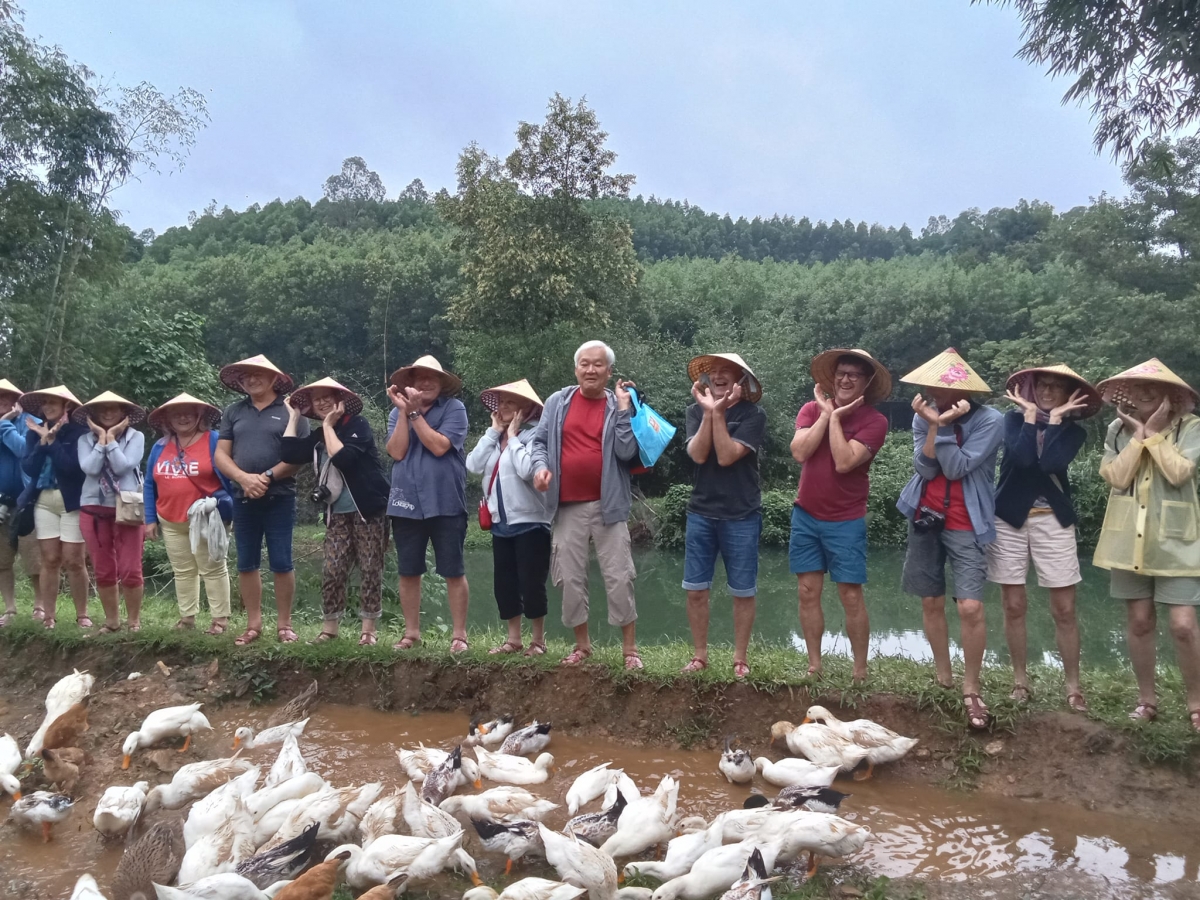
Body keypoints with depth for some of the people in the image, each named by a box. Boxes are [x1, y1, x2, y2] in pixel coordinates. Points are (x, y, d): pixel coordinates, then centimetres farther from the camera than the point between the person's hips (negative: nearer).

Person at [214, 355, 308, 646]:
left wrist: (267, 477, -15)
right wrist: (243, 478, -12)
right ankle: (253, 624, 18)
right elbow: (221, 454, 6)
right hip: (243, 498, 4)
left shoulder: (291, 410, 0)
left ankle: (284, 624, 10)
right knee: (246, 564, 8)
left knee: (281, 563, -1)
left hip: (279, 498, -4)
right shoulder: (233, 412, 12)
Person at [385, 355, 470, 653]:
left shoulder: (454, 408, -4)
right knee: (408, 572, 11)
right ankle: (411, 632, 23)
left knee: (454, 572, 2)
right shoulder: (397, 413, 8)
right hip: (406, 502, 4)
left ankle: (459, 635, 11)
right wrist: (404, 410, -11)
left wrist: (415, 413, -15)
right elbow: (397, 452, -7)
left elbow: (439, 446, -17)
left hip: (445, 503, -3)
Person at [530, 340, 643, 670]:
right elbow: (540, 441, 7)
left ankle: (630, 648, 11)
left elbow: (626, 452, -9)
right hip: (568, 506, 2)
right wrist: (540, 466, -12)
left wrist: (623, 408, -11)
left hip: (608, 505, -2)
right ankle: (582, 644, 24)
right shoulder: (557, 402, 5)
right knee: (570, 579, 9)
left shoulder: (619, 406, 2)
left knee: (619, 578, -1)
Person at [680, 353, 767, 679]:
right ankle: (700, 655, 21)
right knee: (696, 590, 6)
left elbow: (726, 456, -19)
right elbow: (698, 454, -13)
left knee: (743, 592, 6)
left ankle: (740, 659, 20)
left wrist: (719, 413, -20)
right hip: (701, 513, 3)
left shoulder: (753, 415, -8)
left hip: (741, 516, -3)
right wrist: (708, 411, -20)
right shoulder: (696, 411, 2)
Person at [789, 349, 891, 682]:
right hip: (805, 516, 4)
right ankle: (814, 666, 17)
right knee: (808, 592, 6)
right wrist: (825, 413, -13)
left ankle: (860, 672, 11)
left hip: (845, 522, -3)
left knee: (851, 596, -1)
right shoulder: (812, 409, 1)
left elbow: (844, 462, -23)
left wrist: (835, 417, -17)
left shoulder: (874, 421, -11)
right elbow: (799, 452, -14)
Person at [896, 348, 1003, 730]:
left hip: (965, 525, -4)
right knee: (931, 602, 11)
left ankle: (971, 688, 5)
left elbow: (956, 468, -19)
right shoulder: (923, 416, 0)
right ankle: (943, 678, 29)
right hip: (925, 517, 4)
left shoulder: (990, 421, -12)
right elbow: (926, 468, -11)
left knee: (971, 607, -13)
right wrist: (932, 424, -22)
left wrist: (943, 426, -24)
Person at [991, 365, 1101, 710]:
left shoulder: (1073, 431, 3)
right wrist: (1030, 414, -9)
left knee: (1064, 610, 1)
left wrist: (1055, 419, -9)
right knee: (1014, 606, 6)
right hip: (1009, 519, 0)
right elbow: (1023, 457, -17)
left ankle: (1073, 687, 13)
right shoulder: (1015, 418, 2)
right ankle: (1020, 680, 19)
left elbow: (1050, 463, -18)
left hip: (1053, 521, 0)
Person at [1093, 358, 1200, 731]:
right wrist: (1138, 435, -10)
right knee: (1140, 622, 9)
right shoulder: (1117, 430, 3)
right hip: (1129, 539, 3)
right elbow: (1117, 477, -9)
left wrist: (1154, 433, -13)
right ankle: (1147, 700, 22)